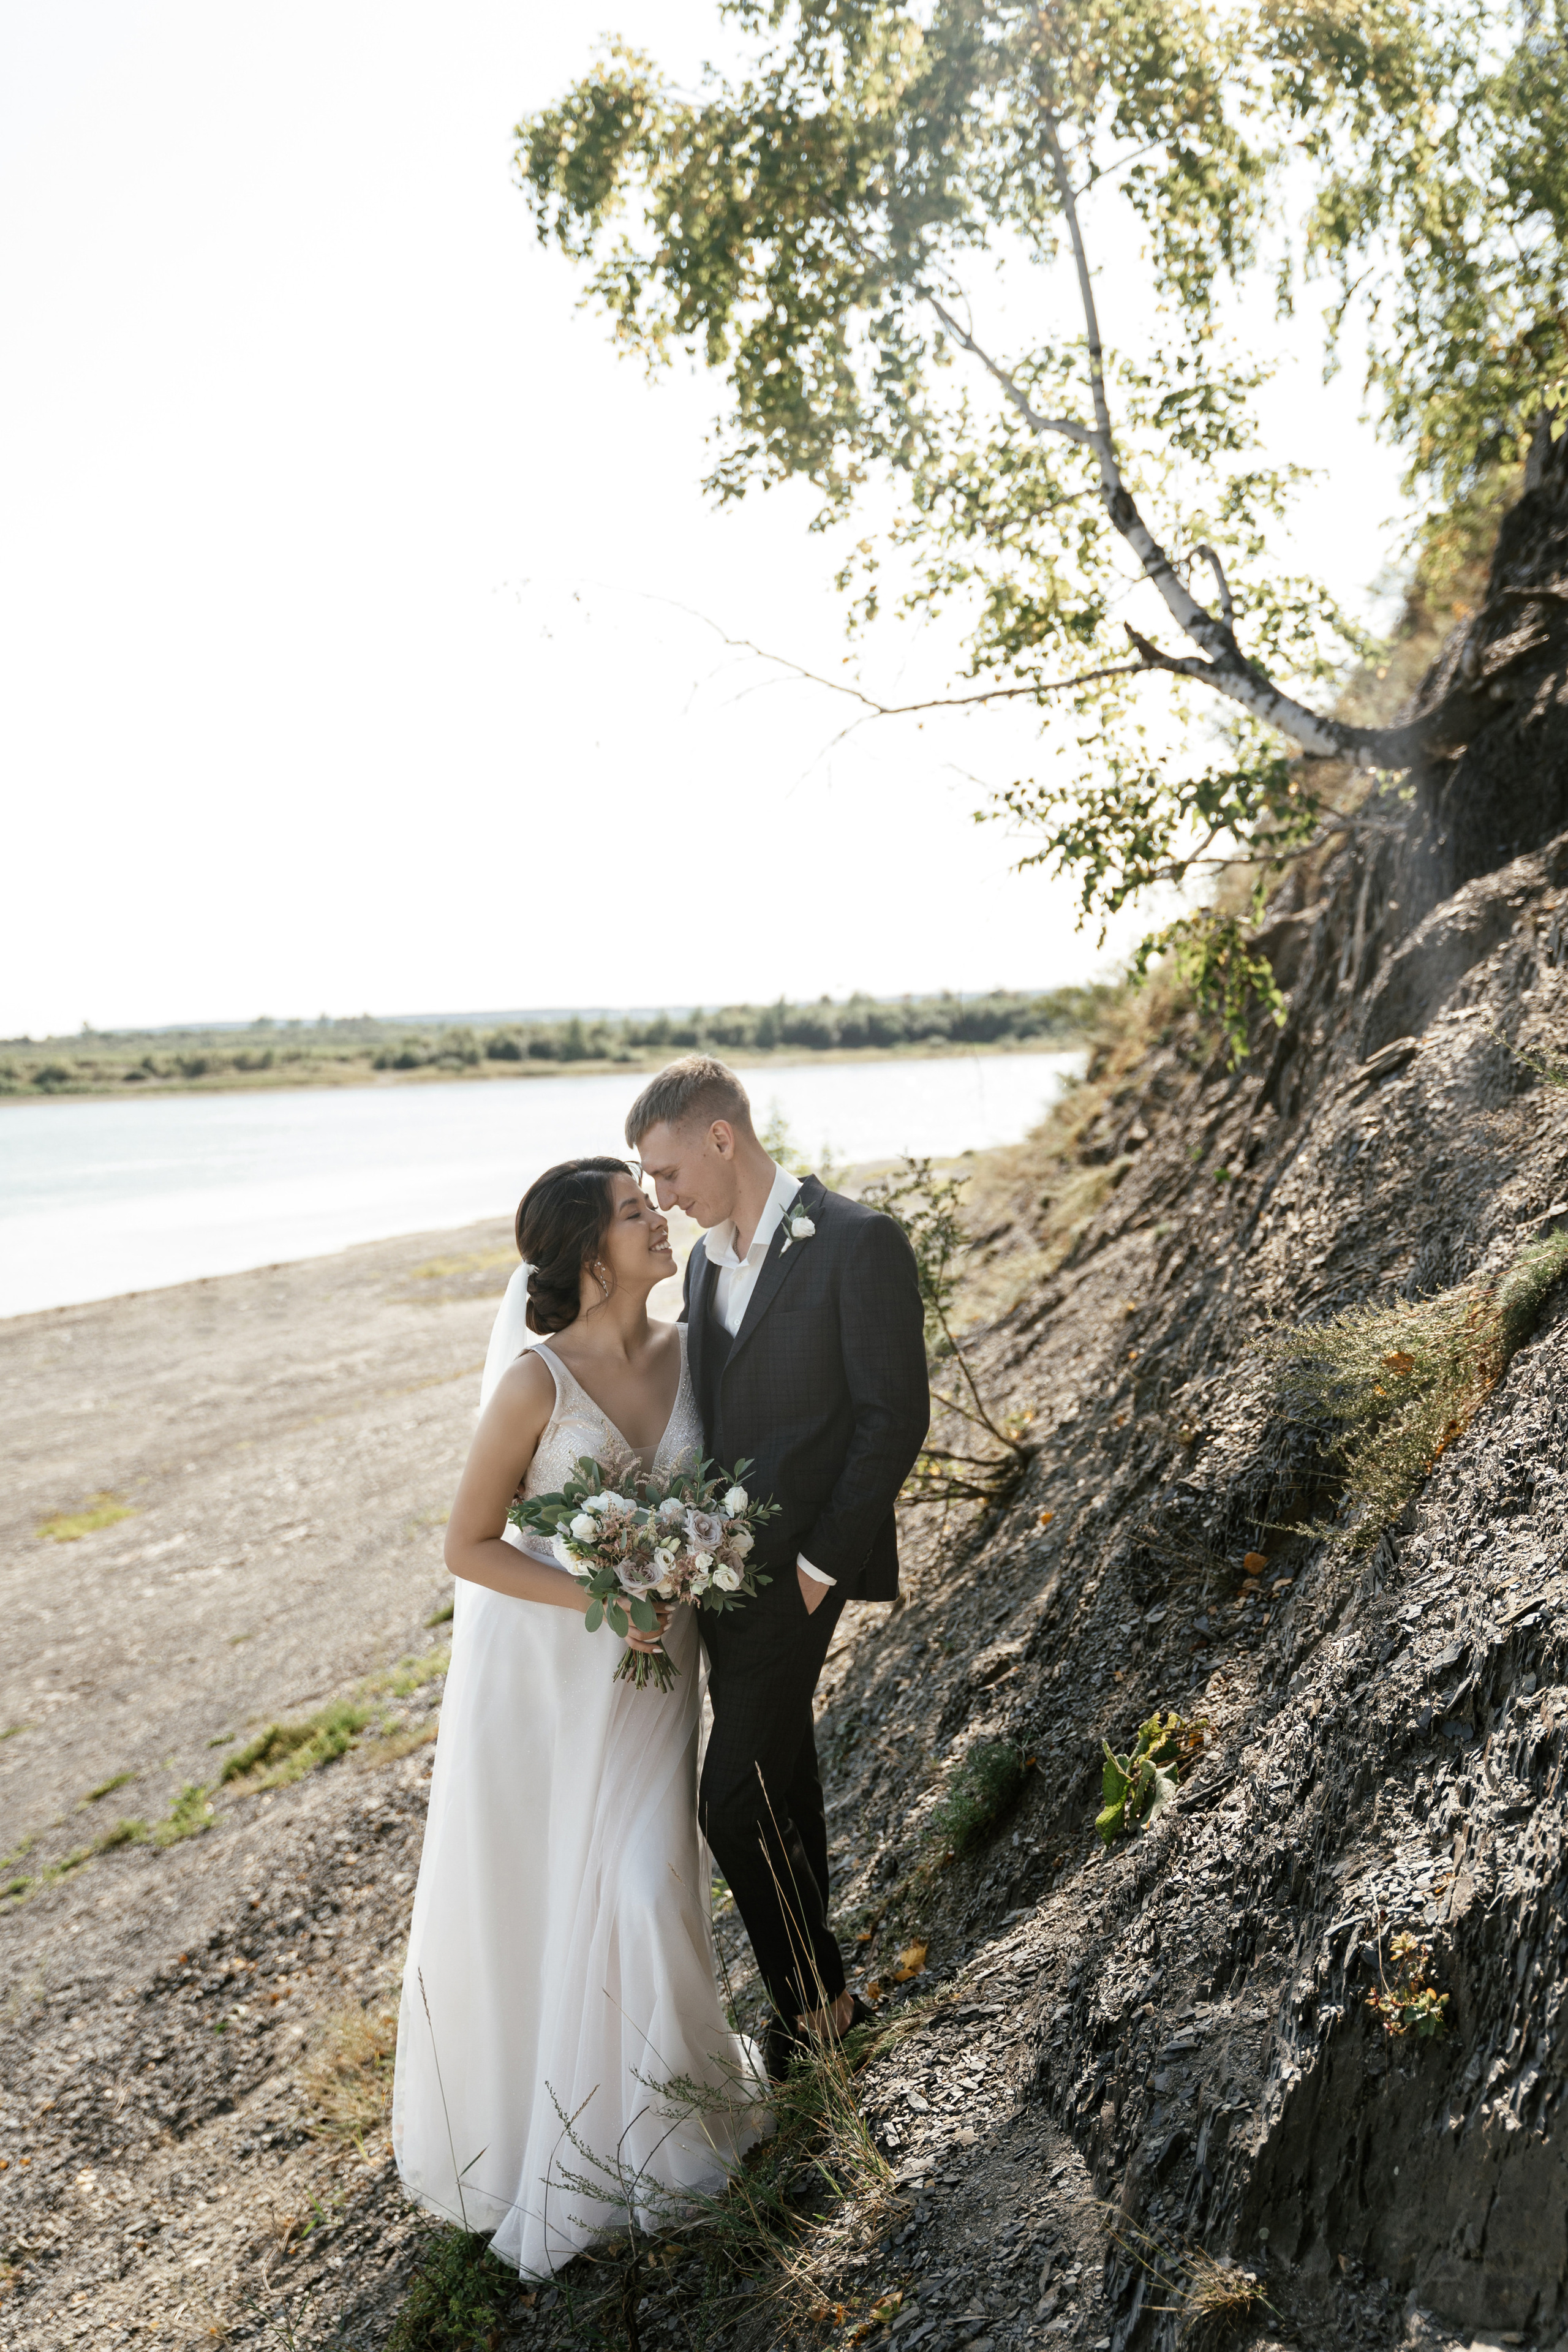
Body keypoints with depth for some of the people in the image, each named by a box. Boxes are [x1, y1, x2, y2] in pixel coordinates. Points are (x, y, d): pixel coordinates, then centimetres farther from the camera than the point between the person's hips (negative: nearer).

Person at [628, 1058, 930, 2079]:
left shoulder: (858, 1242, -13)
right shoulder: (708, 1258, 11)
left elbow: (896, 1414, -14)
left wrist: (821, 1562, -15)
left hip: (797, 1564, -7)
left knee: (737, 1802, -5)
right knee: (780, 1785, 17)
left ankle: (819, 2007, 16)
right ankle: (814, 1995, 34)